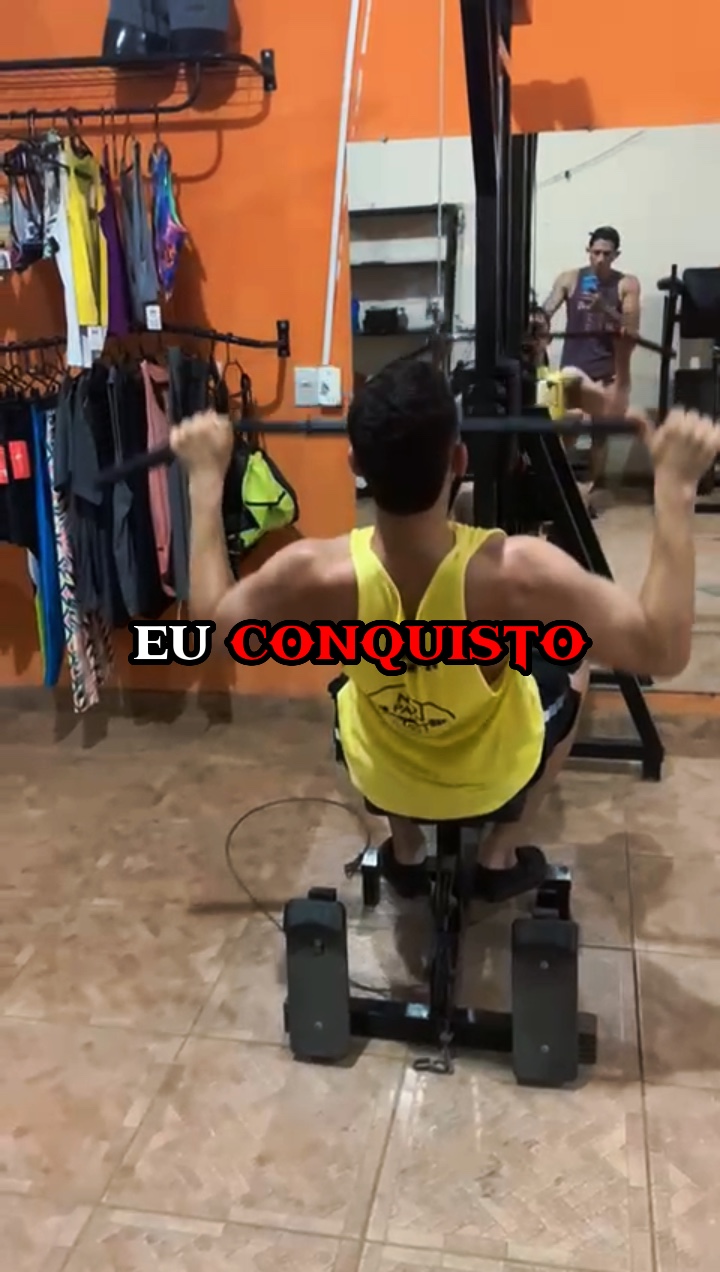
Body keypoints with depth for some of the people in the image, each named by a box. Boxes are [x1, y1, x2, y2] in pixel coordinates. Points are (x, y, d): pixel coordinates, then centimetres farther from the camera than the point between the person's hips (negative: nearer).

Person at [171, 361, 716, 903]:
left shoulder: (319, 572, -33)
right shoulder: (517, 571, -39)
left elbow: (212, 619, -12)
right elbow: (664, 649, -27)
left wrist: (206, 474, -9)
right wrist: (675, 482, -29)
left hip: (382, 780, 2)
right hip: (493, 782, -1)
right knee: (573, 670, 27)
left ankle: (405, 853, 35)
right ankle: (501, 856, 27)